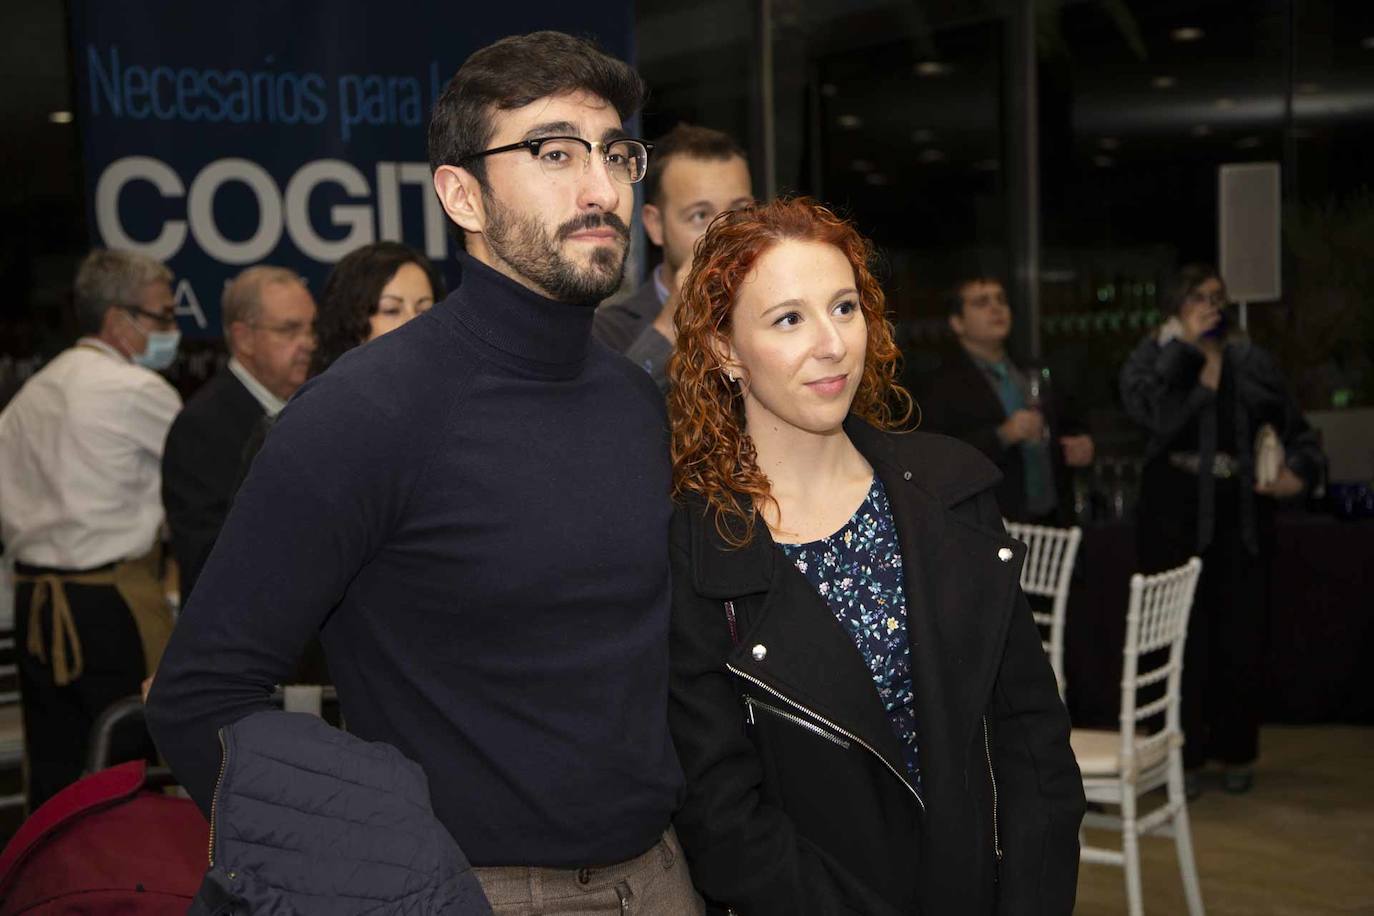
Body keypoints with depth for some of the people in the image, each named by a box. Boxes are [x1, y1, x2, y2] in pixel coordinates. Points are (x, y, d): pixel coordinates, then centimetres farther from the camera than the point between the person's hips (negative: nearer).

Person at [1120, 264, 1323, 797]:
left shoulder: (1251, 362, 10)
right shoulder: (1154, 358, 1)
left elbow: (1297, 430, 15)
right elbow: (1152, 412, -20)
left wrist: (1299, 471, -5)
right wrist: (1186, 344, -14)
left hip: (1243, 517, 3)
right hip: (1177, 518, -3)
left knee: (1242, 638, 6)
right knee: (1183, 638, -1)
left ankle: (1236, 753, 20)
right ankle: (1183, 756, 10)